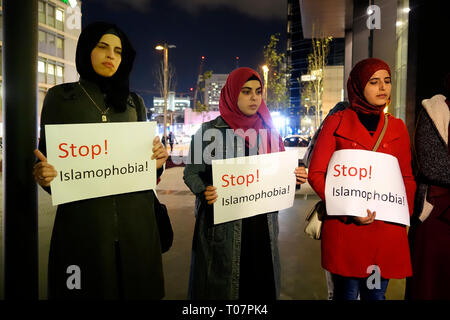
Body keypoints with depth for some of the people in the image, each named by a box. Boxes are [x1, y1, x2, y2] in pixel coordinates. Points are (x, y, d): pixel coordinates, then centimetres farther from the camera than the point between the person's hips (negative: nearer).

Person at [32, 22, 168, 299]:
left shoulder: (134, 103, 12)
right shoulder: (60, 97, 5)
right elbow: (46, 157, 4)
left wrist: (157, 162, -8)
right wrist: (44, 176, -18)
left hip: (135, 221, 3)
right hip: (81, 221, -2)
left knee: (136, 288, 9)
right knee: (89, 289, 7)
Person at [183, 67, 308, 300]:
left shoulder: (268, 131, 10)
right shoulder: (210, 131, -2)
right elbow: (191, 172, -4)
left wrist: (295, 177, -5)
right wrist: (204, 191, -23)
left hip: (263, 226, 4)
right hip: (222, 228, -3)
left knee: (262, 286, 10)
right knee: (221, 288, 5)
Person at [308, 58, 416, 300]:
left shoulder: (397, 127, 12)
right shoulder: (337, 122, 0)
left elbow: (407, 177, 17)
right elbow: (316, 173, -3)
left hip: (387, 230, 4)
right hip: (344, 226, -3)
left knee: (376, 294, 14)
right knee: (346, 293, 7)